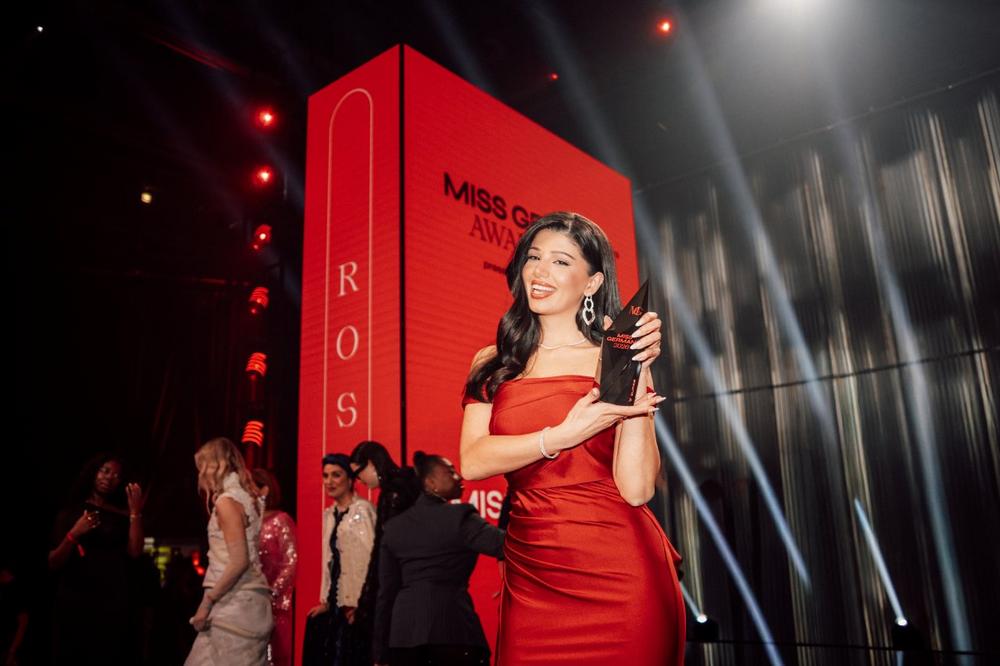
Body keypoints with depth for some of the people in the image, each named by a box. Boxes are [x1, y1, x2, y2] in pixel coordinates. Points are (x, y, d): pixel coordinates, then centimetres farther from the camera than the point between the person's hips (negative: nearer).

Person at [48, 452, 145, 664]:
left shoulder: (122, 515, 7)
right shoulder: (70, 513, 7)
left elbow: (135, 552, -6)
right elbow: (53, 564, 1)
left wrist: (135, 513, -9)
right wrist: (73, 535, -14)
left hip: (113, 603, 0)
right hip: (74, 602, 0)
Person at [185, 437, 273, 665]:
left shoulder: (226, 501, -13)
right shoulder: (246, 496, 13)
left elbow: (239, 561, -18)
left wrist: (207, 601, -13)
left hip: (234, 603, -8)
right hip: (247, 600, 8)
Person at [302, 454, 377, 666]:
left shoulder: (363, 510, -12)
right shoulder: (329, 514, 12)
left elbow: (372, 556, -15)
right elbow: (328, 561, 15)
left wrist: (361, 603, -15)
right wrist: (324, 600, 11)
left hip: (356, 607, -7)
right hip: (334, 605, 7)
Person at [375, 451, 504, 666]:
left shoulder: (394, 527, 10)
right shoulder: (458, 516, -7)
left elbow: (386, 591, 10)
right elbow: (504, 544, -16)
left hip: (404, 629, 5)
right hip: (453, 627, -5)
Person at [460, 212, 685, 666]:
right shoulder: (493, 364, 8)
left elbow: (636, 489, -11)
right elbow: (472, 461, -6)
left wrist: (639, 373, -14)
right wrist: (563, 435, -15)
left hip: (618, 577, -2)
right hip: (530, 577, 3)